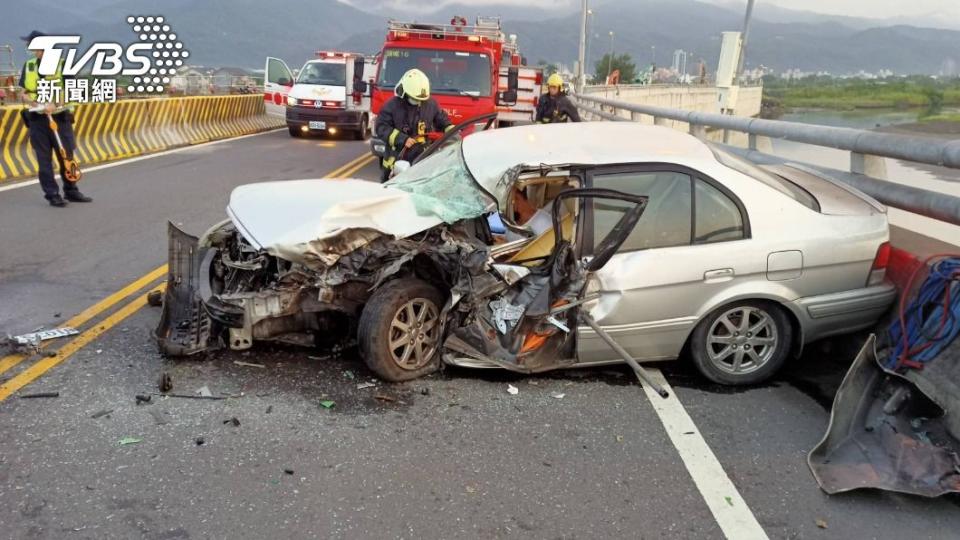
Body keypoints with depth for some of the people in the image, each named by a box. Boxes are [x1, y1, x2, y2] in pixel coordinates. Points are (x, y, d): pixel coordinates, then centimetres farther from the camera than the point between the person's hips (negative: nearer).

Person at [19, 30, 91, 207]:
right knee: (44, 159, 2)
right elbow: (24, 92, 12)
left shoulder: (61, 64, -3)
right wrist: (33, 103, -9)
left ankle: (71, 191, 18)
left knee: (67, 156, 5)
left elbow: (69, 90, -9)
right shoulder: (28, 66, 8)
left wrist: (54, 104, -24)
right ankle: (52, 195, 7)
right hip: (37, 119, 2)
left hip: (60, 117, -2)